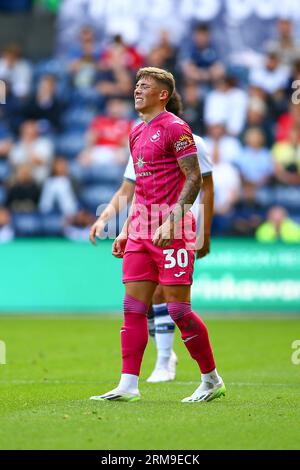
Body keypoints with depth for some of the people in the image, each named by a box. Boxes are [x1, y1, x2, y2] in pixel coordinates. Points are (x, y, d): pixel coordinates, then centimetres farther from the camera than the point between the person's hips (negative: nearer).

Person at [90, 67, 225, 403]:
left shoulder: (174, 128, -7)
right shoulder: (137, 133, 18)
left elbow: (194, 178, -13)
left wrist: (171, 221, -23)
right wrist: (126, 230, 20)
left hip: (172, 229, -8)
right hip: (141, 231, 8)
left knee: (178, 309, -6)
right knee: (133, 307, 1)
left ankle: (212, 380, 8)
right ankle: (128, 386, 0)